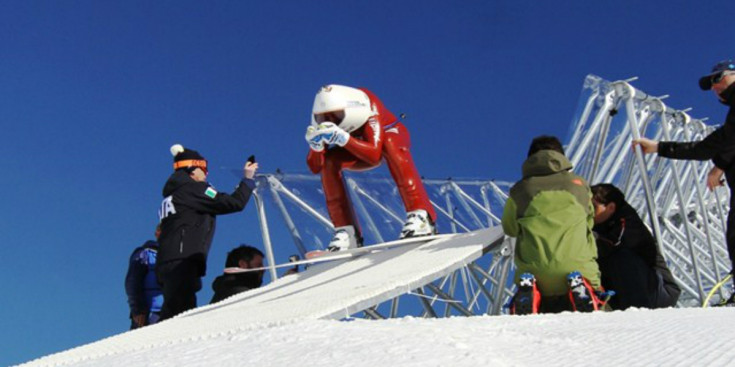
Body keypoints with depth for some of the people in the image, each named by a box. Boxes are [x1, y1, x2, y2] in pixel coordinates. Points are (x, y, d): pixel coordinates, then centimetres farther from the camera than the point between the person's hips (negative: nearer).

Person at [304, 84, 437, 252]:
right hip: (362, 148, 4)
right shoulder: (325, 123, -23)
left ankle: (419, 215, -45)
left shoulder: (369, 108, -35)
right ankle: (345, 231, -19)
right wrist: (316, 145, -44)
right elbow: (315, 167, -23)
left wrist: (343, 139, -57)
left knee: (389, 145, -39)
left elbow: (374, 155, -45)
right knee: (329, 162, -23)